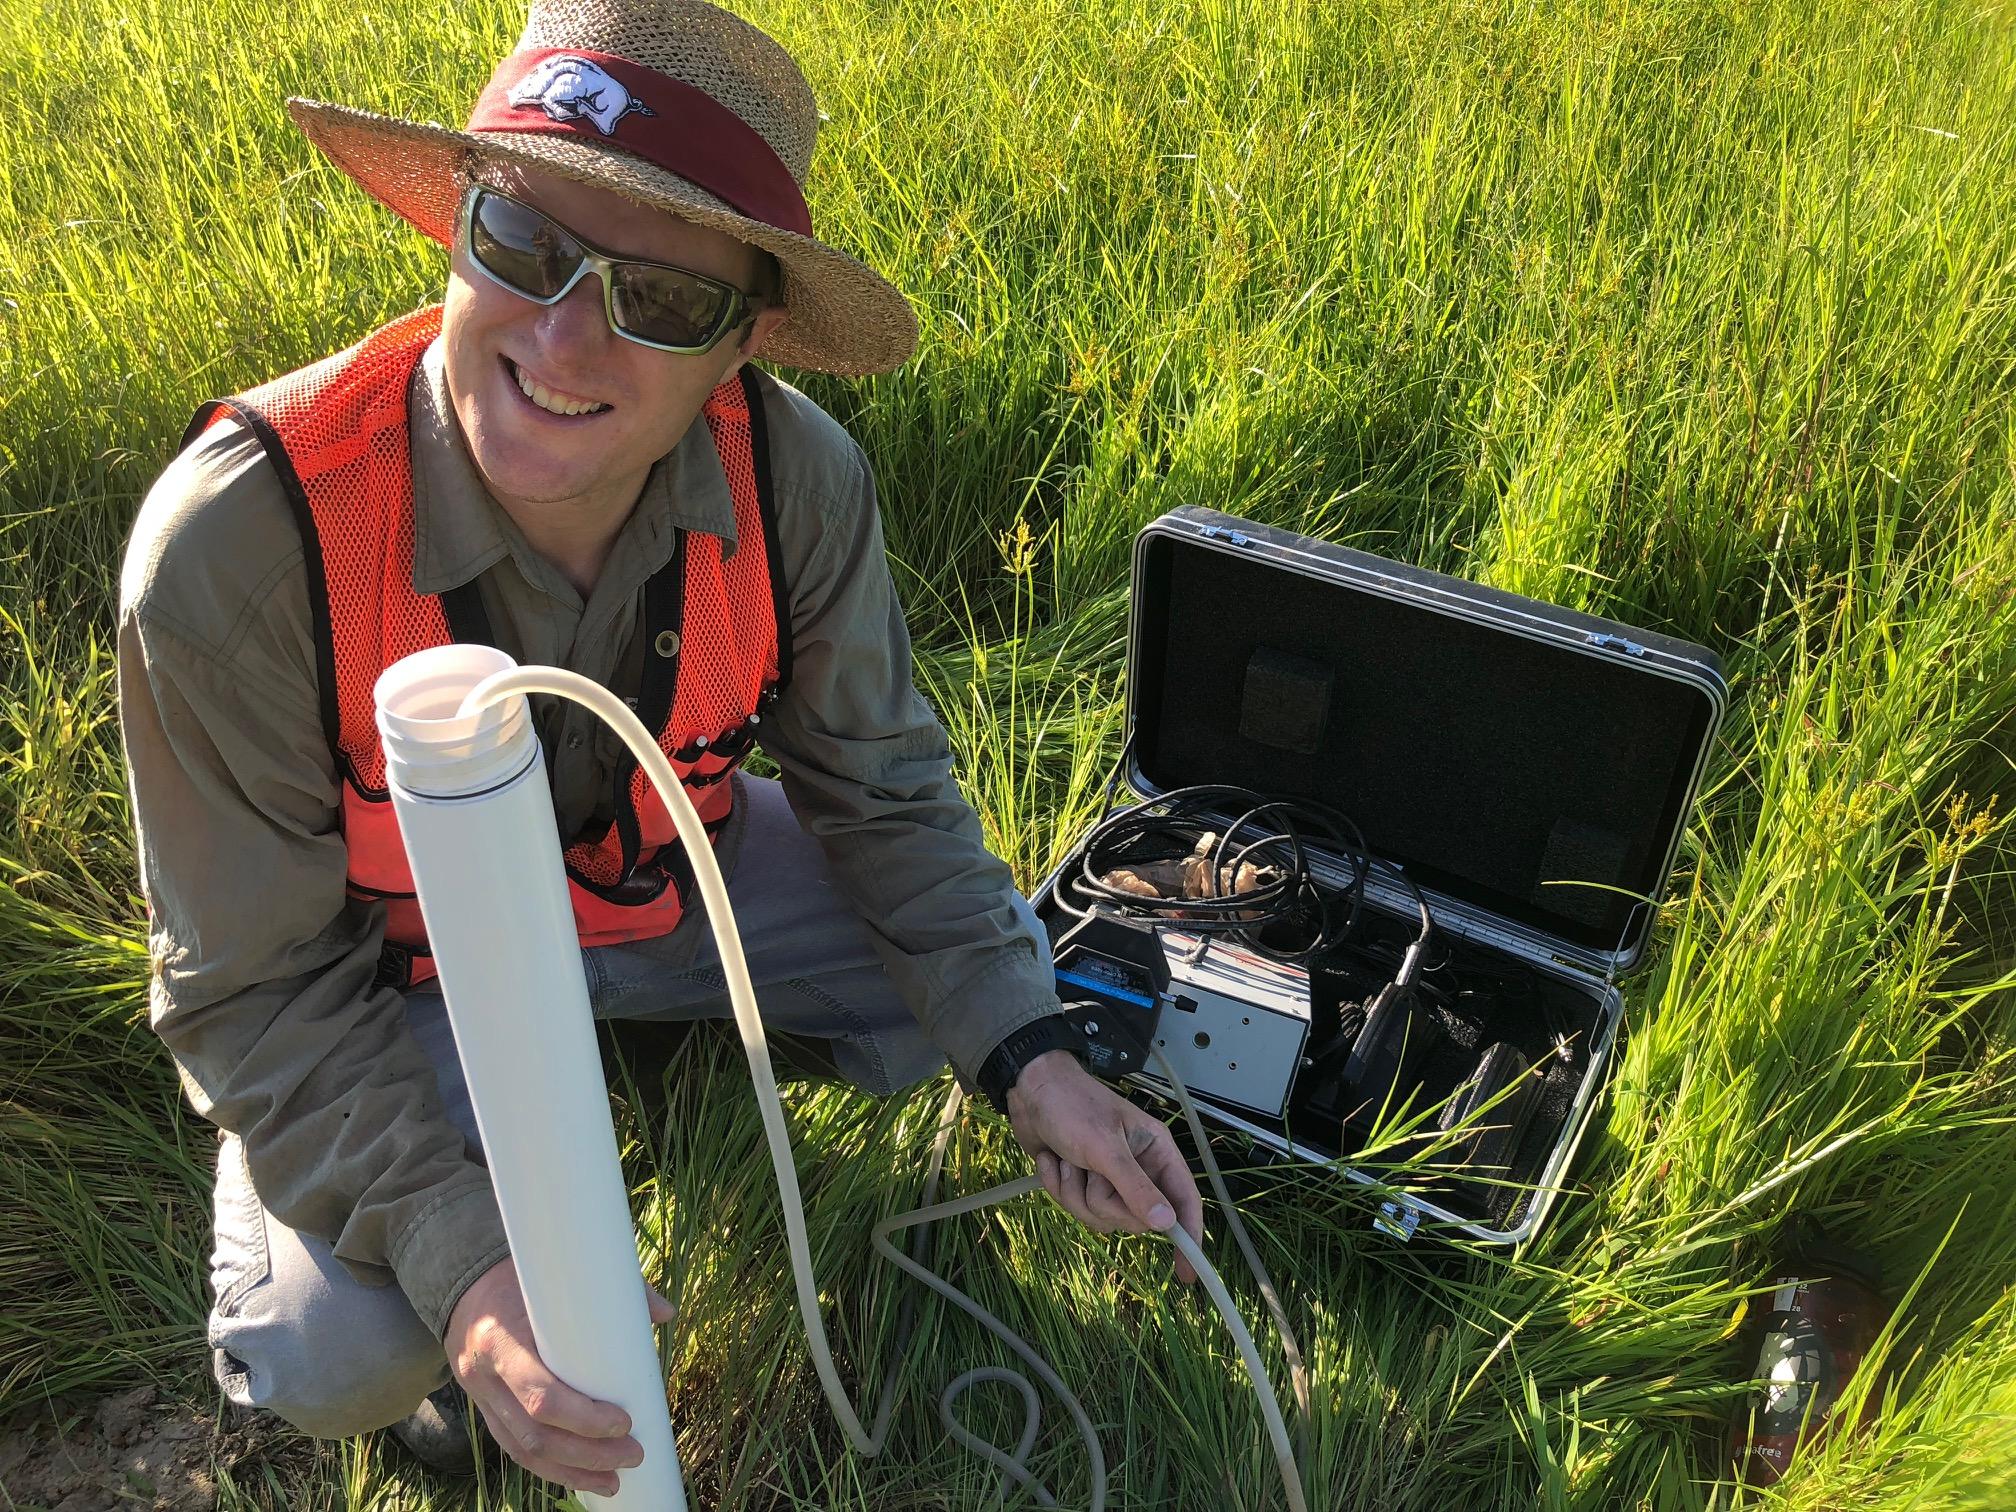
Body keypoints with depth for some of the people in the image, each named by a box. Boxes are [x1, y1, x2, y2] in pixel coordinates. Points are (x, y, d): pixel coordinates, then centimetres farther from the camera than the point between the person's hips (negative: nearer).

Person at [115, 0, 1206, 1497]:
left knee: (1004, 973, -5)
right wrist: (462, 1258, -36)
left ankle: (669, 1024, 22)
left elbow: (880, 787, -10)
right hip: (399, 951, -3)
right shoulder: (235, 545, -33)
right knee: (338, 1356, -23)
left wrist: (1029, 1058, -20)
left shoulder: (796, 476, -24)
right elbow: (261, 991, -23)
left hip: (668, 864, 4)